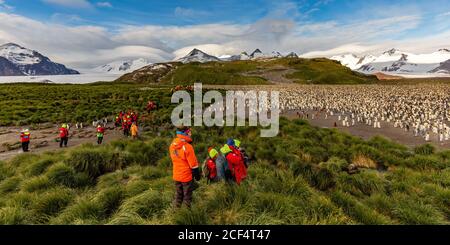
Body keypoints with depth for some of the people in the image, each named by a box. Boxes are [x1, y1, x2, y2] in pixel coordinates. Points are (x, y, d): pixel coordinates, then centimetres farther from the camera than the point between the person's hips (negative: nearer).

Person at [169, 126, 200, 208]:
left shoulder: (172, 145, -3)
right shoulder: (187, 147, -24)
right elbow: (193, 164, -17)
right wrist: (197, 175, -6)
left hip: (176, 176, 6)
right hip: (187, 176, -6)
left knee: (179, 194, 21)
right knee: (187, 196, 10)